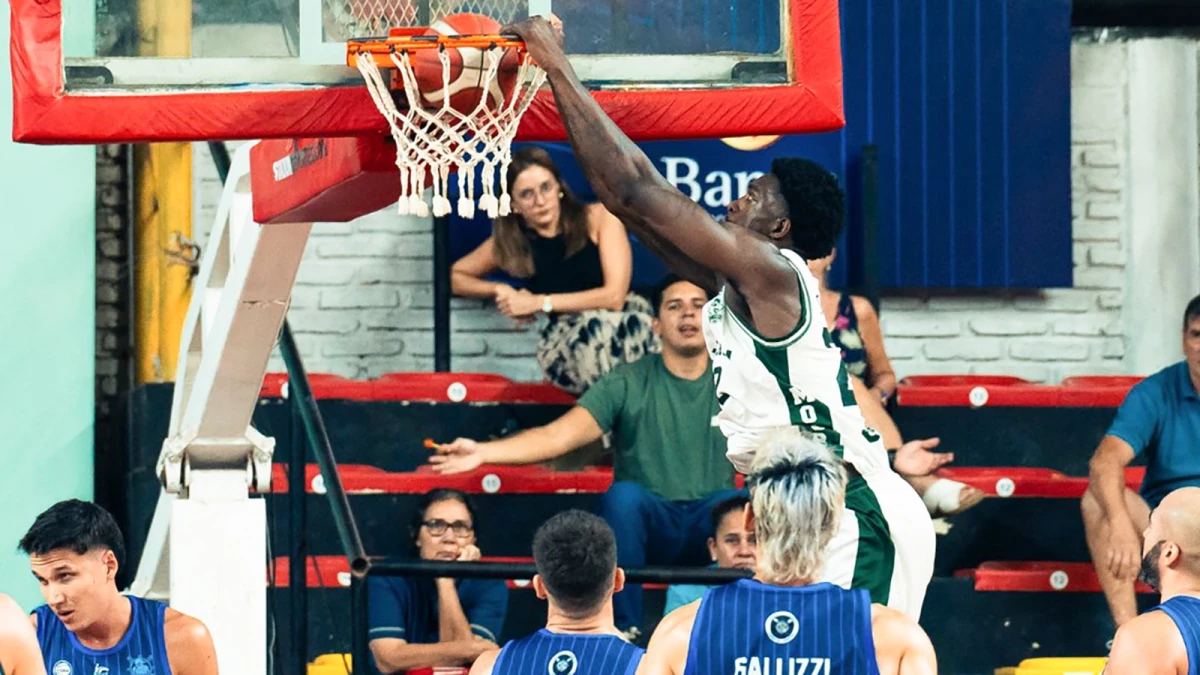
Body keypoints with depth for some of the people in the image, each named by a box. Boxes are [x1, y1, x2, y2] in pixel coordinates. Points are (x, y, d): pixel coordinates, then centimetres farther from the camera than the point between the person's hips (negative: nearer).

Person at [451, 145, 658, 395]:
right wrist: (500, 290, 1)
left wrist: (540, 303, -10)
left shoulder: (599, 218, -3)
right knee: (597, 326, -37)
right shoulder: (508, 244, 5)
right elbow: (454, 277, 21)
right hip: (565, 343, 1)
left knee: (638, 322, -39)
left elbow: (615, 296, -11)